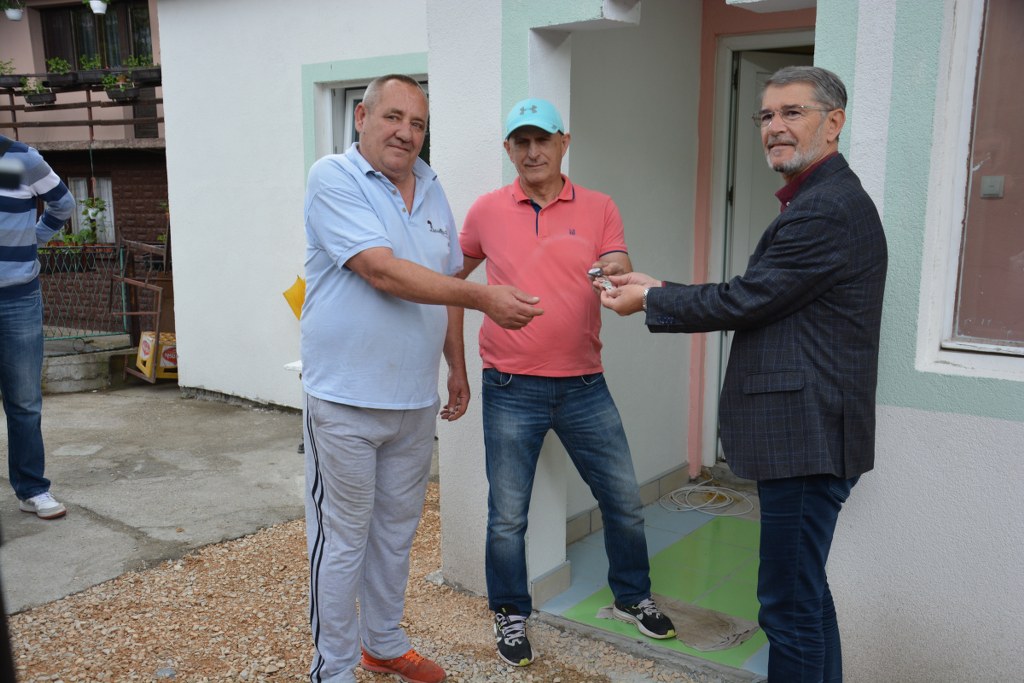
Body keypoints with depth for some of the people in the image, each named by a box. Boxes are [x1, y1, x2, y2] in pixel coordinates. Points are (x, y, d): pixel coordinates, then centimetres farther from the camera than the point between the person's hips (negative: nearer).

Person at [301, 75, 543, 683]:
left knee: (397, 531, 18)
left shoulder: (432, 191, 11)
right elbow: (383, 272, -21)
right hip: (346, 399, -6)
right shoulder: (334, 178, -10)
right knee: (343, 540, 4)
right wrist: (485, 298, -22)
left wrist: (458, 370, 16)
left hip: (415, 401, 6)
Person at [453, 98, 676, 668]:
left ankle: (633, 597, 35)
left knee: (625, 500, 11)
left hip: (584, 386, 1)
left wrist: (616, 274, -31)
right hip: (512, 390, -1)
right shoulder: (488, 210, 2)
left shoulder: (598, 208, 2)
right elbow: (455, 274, 17)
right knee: (508, 515, 7)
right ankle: (511, 614, 28)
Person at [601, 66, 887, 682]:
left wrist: (650, 300, -4)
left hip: (808, 439, -11)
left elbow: (744, 302, -17)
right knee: (805, 592, 21)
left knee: (790, 602, -1)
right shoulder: (823, 199, 16)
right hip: (805, 435, 11)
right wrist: (661, 290, 10)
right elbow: (758, 301, 15)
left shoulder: (827, 209, -18)